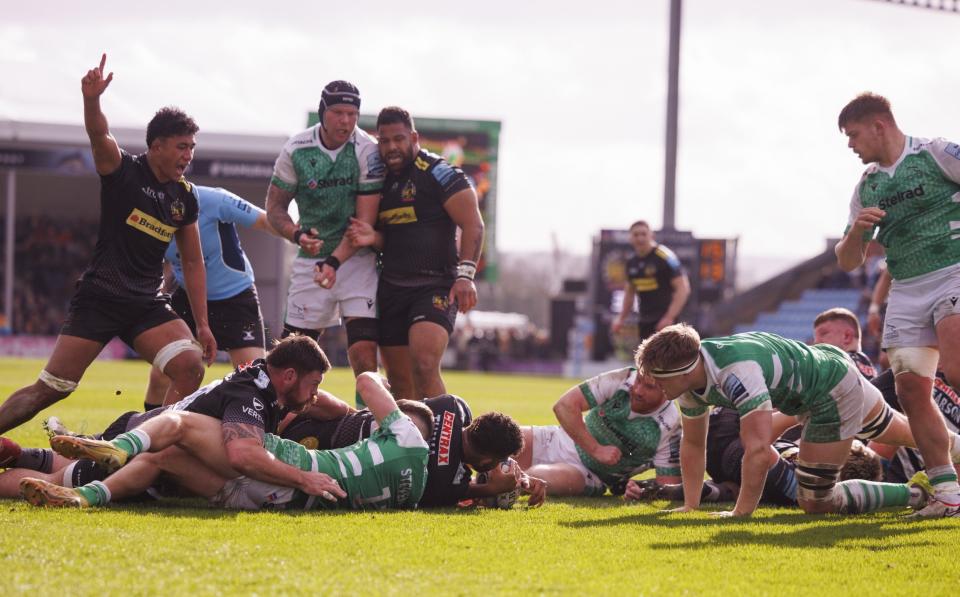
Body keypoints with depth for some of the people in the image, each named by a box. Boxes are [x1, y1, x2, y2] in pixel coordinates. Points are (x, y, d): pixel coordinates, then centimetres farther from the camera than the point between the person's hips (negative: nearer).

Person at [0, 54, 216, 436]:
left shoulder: (185, 197, 9)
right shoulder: (122, 170, -4)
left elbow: (193, 263, 16)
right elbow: (99, 136, -26)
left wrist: (202, 325, 12)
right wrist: (92, 99, -47)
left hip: (147, 305, 4)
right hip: (99, 299, -4)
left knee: (190, 367, -19)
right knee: (50, 389, -6)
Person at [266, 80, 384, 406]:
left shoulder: (368, 152, -14)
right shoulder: (296, 149, -5)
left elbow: (365, 221, -14)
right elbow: (275, 206, 3)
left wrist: (335, 263, -26)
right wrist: (297, 235, -18)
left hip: (357, 256, -3)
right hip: (311, 256, 3)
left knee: (363, 351, -14)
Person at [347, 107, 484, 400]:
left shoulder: (439, 174, -7)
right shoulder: (382, 180, 14)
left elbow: (473, 225, -12)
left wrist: (465, 274, -22)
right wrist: (373, 238, -1)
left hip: (435, 285, -7)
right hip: (392, 287, 7)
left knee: (424, 364, -26)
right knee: (399, 380, 8)